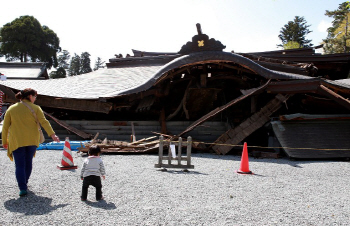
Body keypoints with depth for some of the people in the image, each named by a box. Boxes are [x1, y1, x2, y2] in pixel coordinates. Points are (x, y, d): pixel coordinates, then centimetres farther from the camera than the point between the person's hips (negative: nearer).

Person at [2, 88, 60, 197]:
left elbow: (5, 127, 5)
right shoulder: (35, 108, -1)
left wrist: (4, 141, 12)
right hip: (32, 140, 0)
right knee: (28, 162, 18)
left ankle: (22, 188, -10)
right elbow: (44, 122, -11)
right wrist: (52, 134, -14)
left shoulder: (11, 109, 4)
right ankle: (24, 184, 31)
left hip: (16, 141, 0)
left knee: (20, 165, 1)